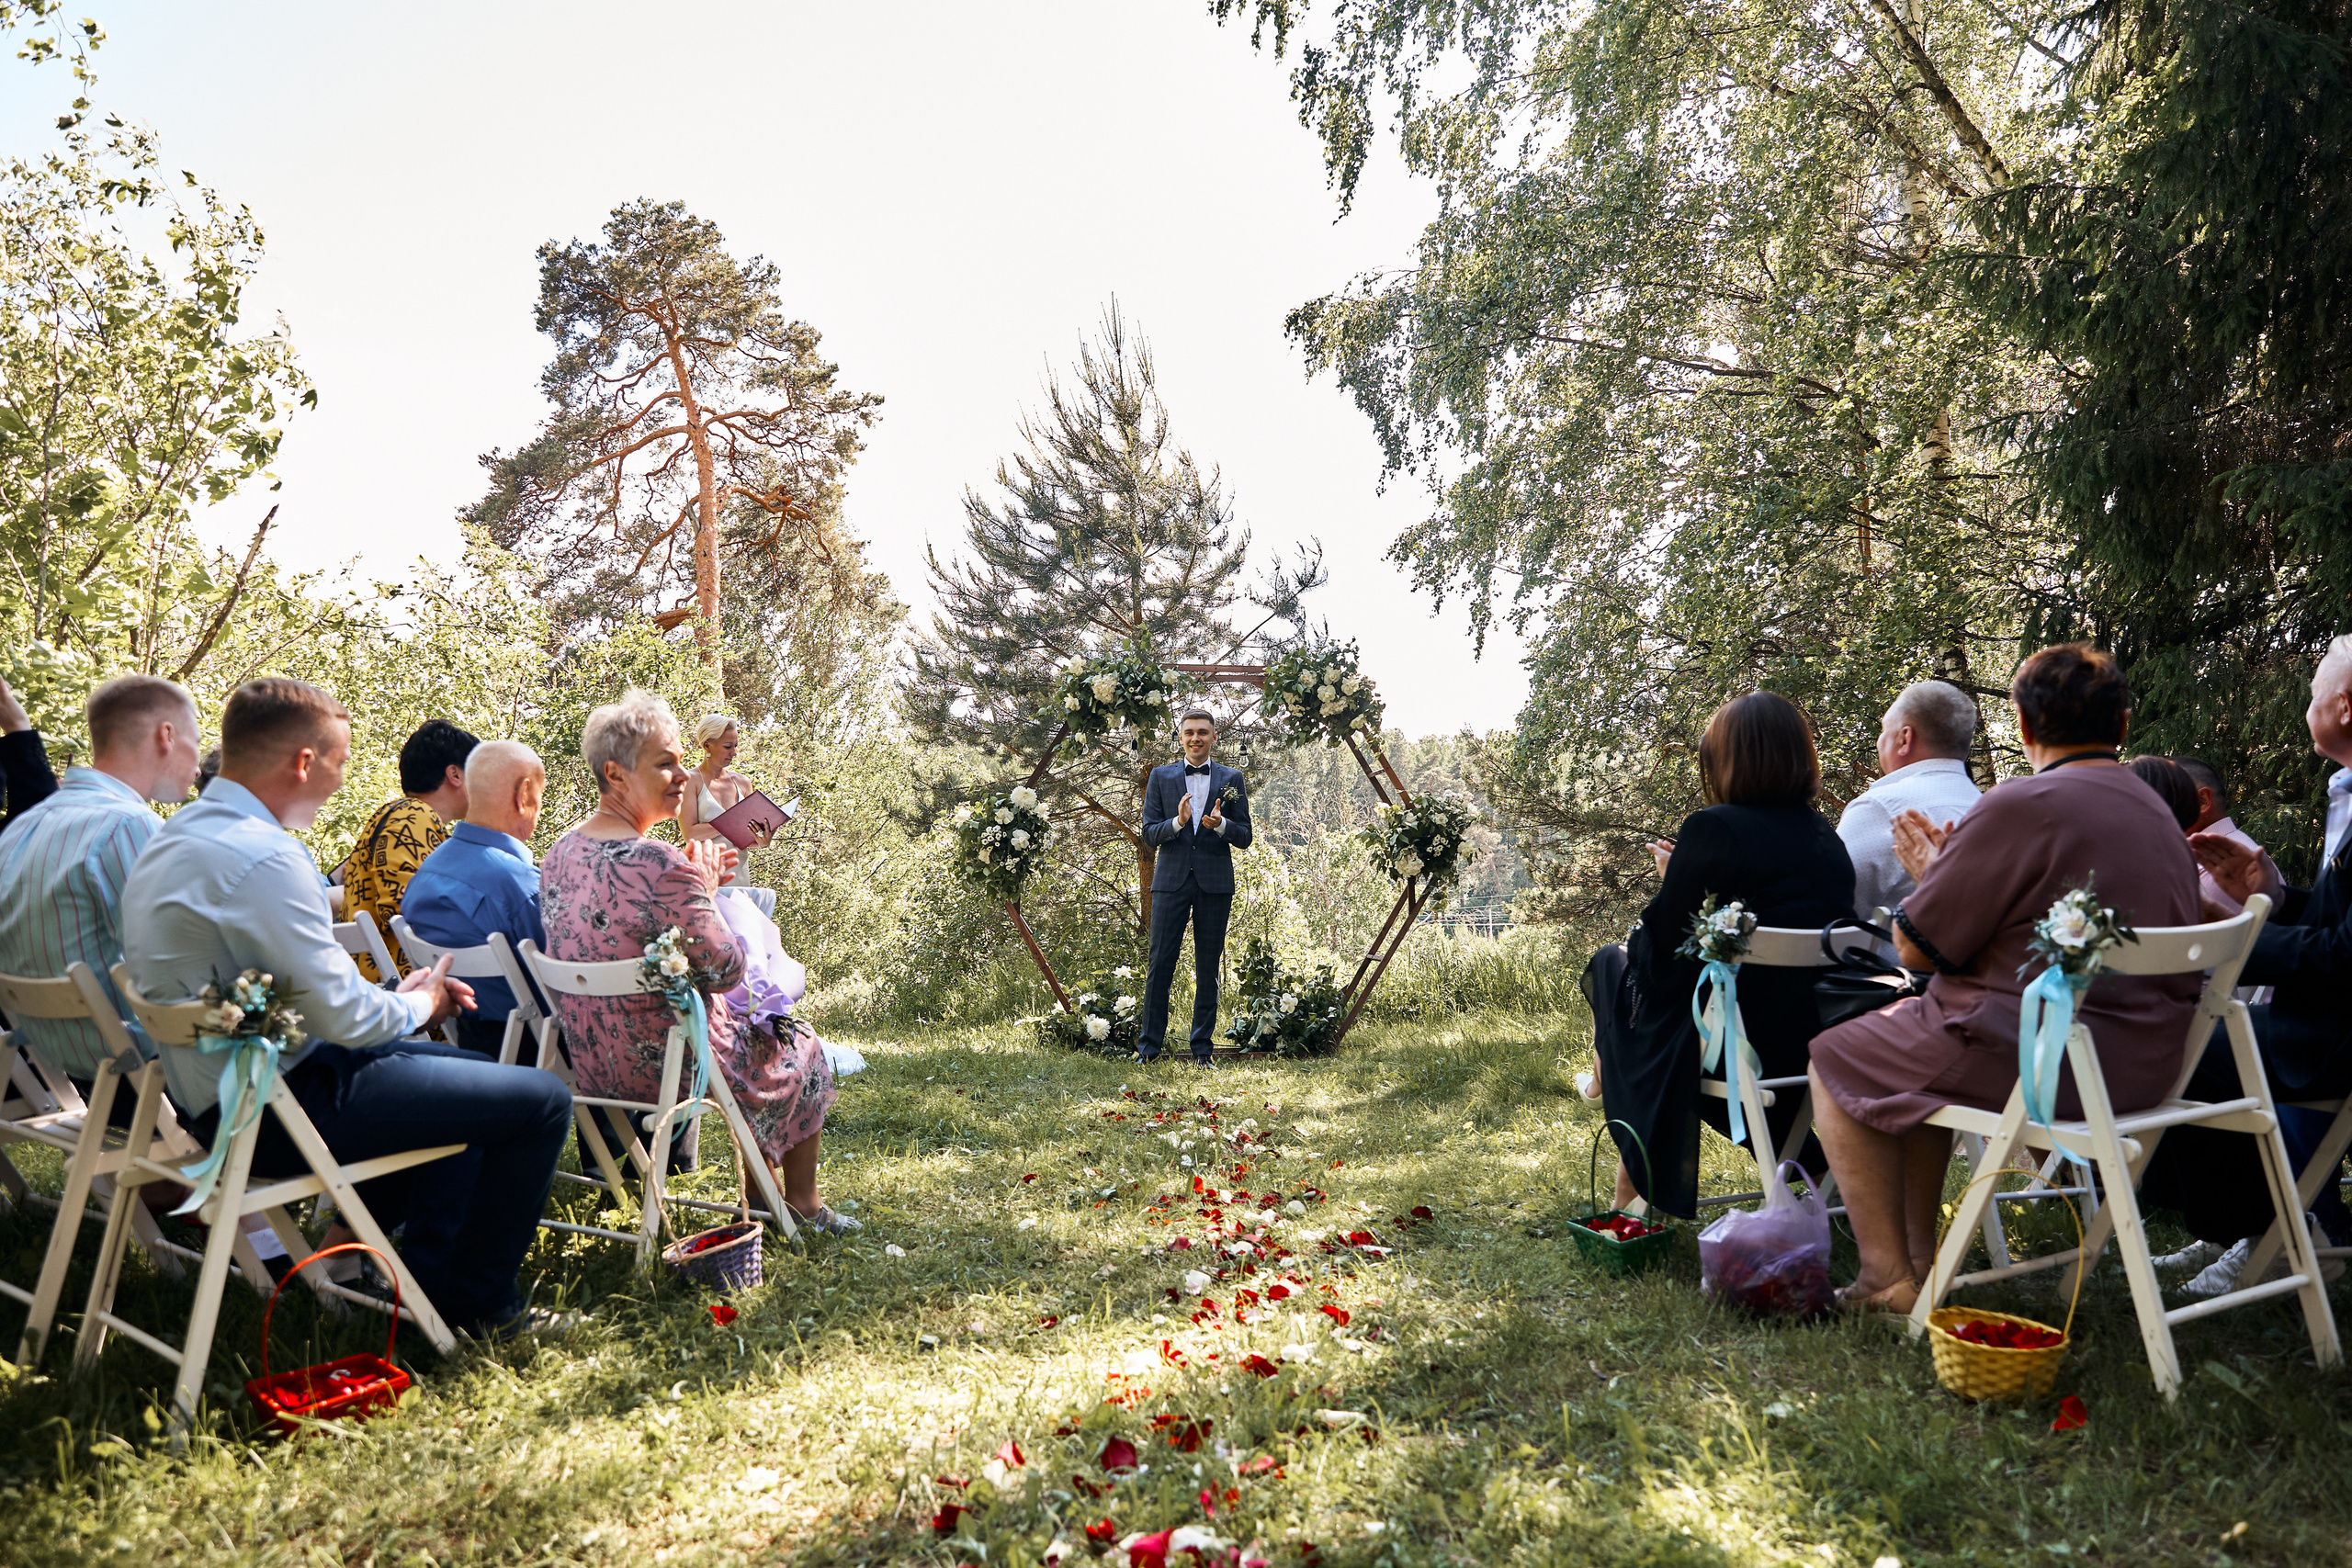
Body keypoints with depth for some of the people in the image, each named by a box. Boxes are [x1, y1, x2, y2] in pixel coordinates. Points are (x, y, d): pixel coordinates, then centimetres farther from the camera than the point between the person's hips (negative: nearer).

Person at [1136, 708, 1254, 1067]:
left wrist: (1220, 824, -16)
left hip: (1214, 884, 0)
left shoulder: (1232, 779, 8)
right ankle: (1149, 1047, 4)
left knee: (1208, 970, 5)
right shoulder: (1161, 777, 8)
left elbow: (1244, 837, 6)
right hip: (1172, 881, 0)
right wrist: (1178, 822, -16)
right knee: (1160, 965, -3)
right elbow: (1149, 834, 3)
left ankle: (1202, 1050, 12)